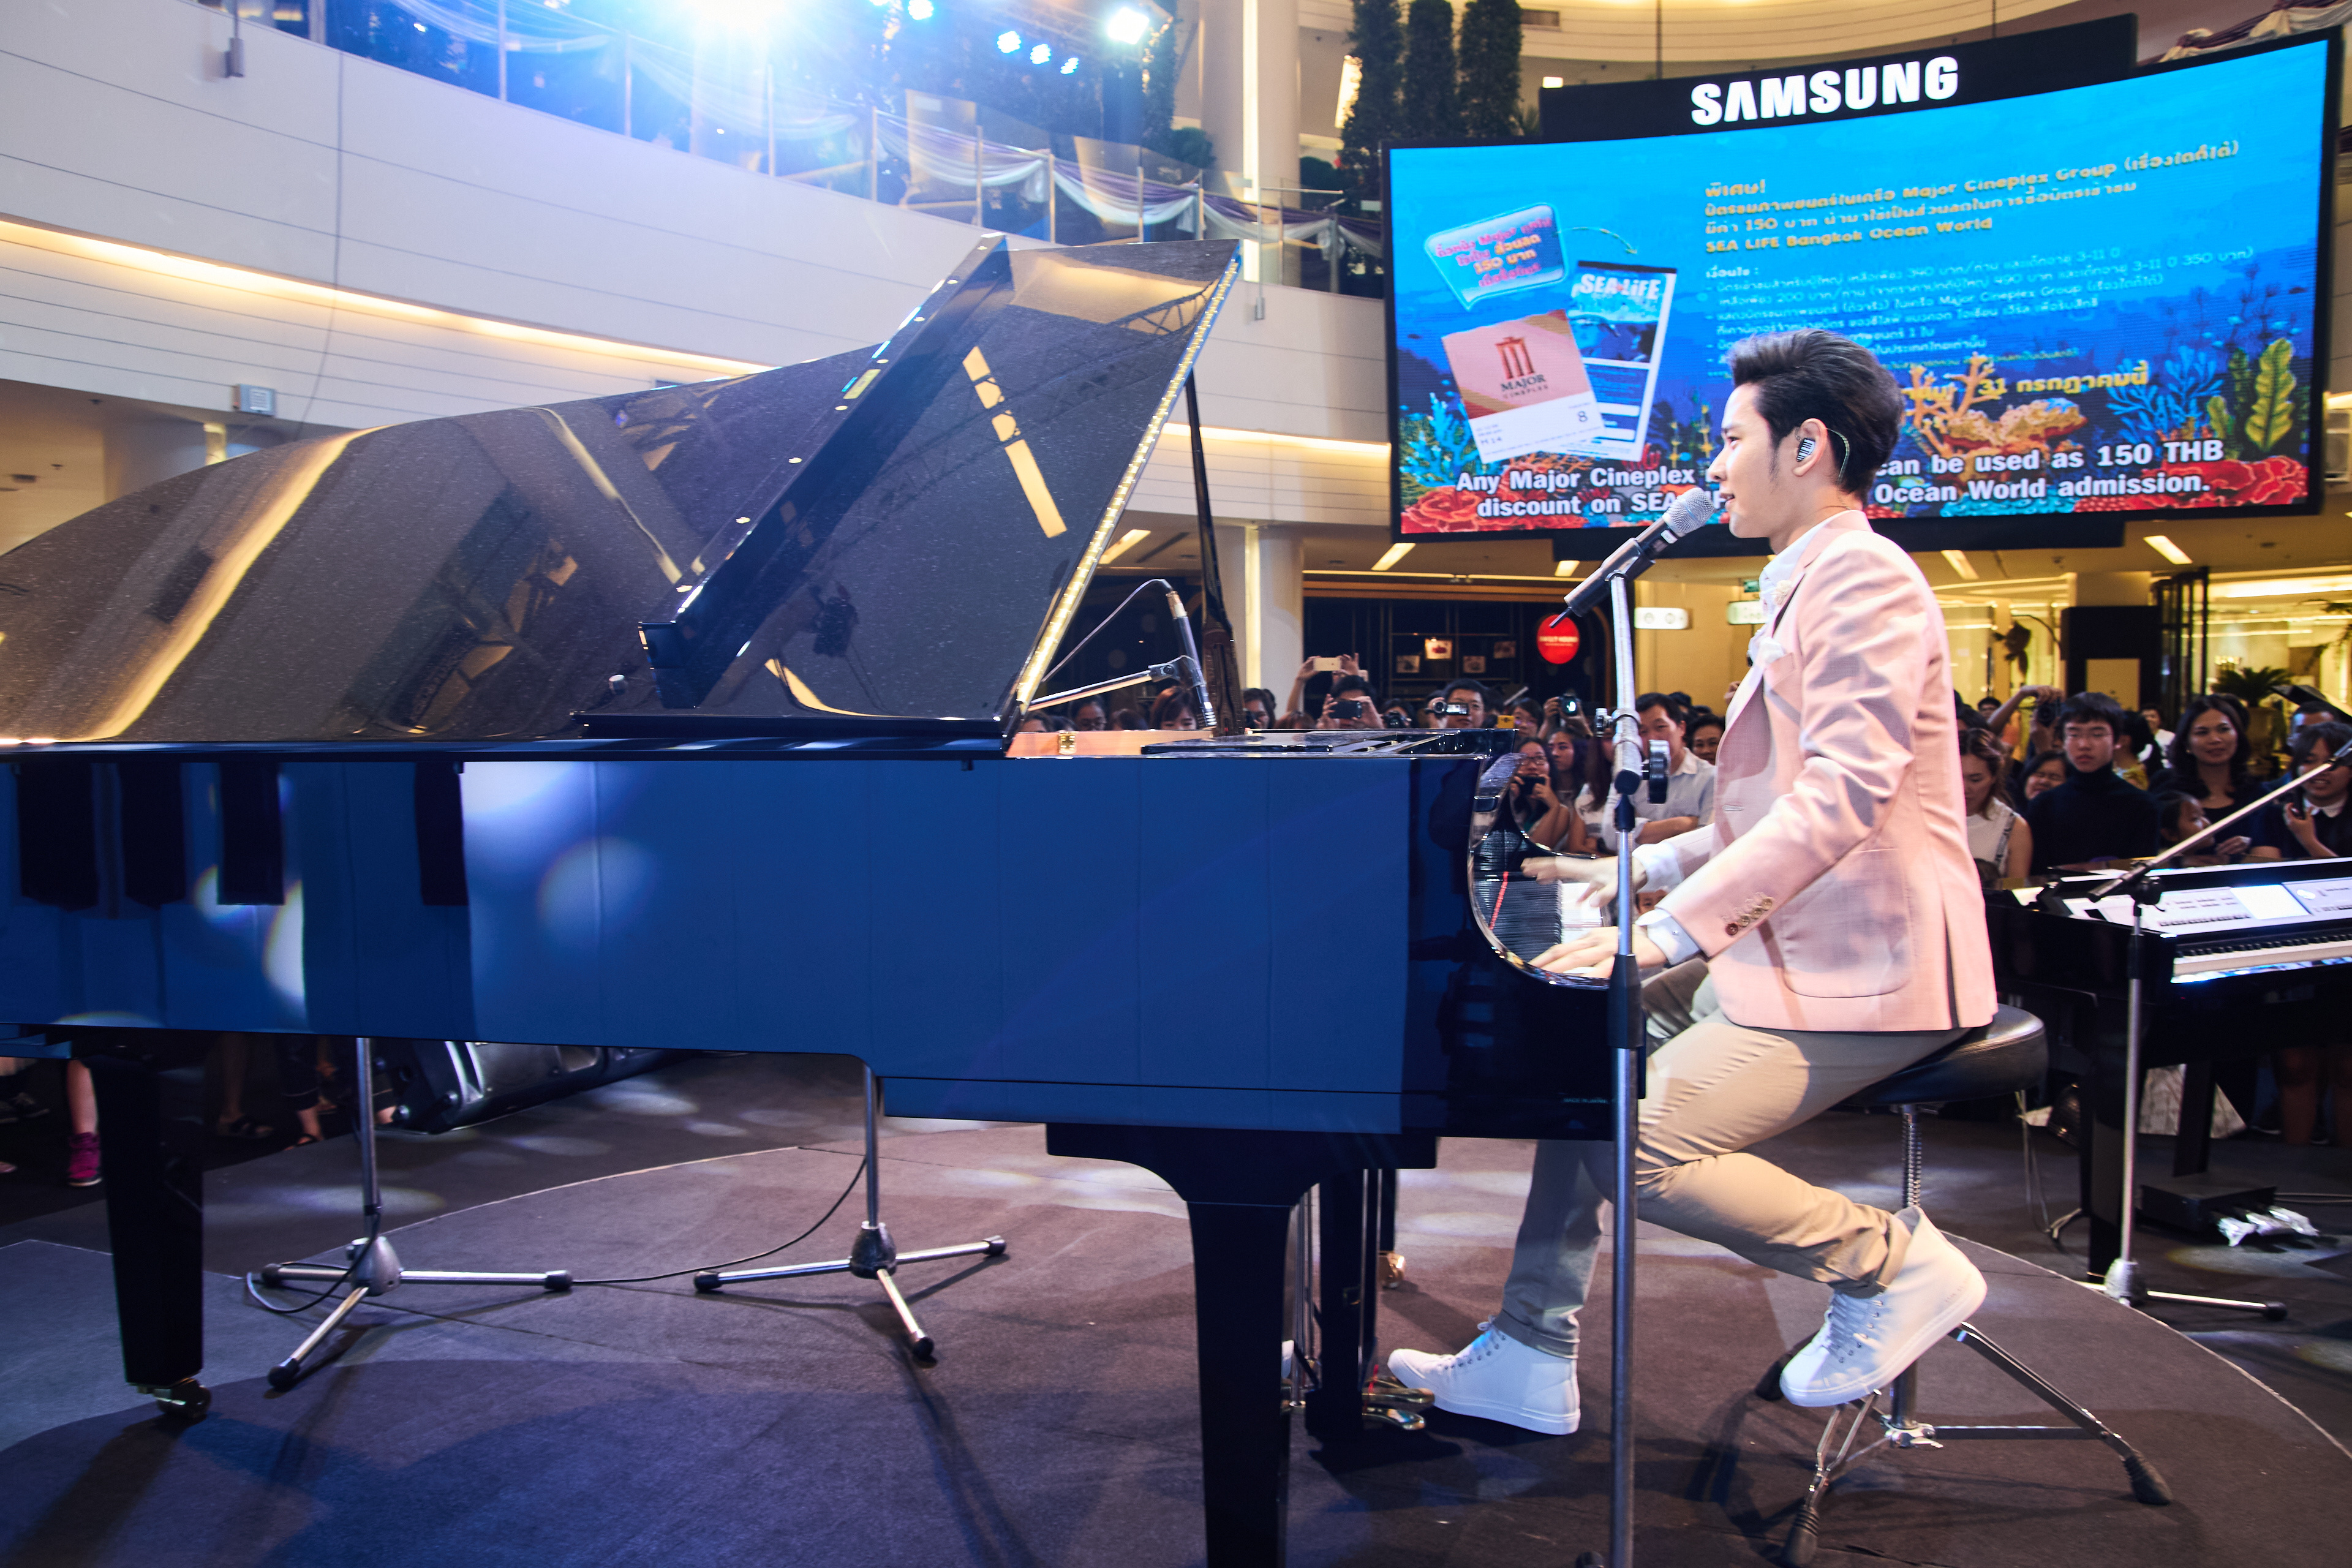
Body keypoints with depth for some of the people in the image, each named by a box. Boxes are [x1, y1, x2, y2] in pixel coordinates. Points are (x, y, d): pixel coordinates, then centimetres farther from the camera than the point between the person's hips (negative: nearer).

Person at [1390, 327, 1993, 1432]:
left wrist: (1671, 931, -29)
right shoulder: (1806, 587, 20)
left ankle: (1890, 1261, -1)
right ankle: (1527, 1360, 12)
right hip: (1797, 950, 11)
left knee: (1635, 1144, -21)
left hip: (1863, 971, -11)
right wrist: (1647, 870, 16)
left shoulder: (1862, 578, -13)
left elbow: (1842, 796, -26)